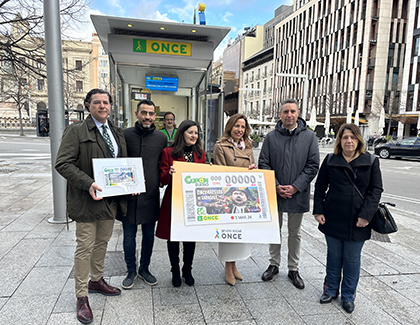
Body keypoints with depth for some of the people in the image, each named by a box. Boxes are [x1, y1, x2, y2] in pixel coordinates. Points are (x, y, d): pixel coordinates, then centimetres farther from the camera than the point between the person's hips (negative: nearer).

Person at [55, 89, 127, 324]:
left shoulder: (117, 133, 11)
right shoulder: (76, 131, -8)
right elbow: (63, 163, -14)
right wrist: (88, 184, -26)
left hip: (111, 198, 6)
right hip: (87, 200, -6)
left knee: (102, 243, 19)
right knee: (85, 247, 4)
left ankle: (97, 280, 40)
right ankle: (82, 296, 20)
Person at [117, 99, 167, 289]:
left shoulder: (161, 137, 4)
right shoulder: (125, 135, -3)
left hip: (151, 195, 2)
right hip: (129, 194, -2)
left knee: (149, 235, 14)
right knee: (129, 236, 10)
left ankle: (144, 269, 34)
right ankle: (131, 271, 30)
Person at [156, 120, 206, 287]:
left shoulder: (200, 153, 9)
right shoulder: (168, 152, -2)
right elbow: (163, 179, -4)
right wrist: (169, 173, -24)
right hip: (174, 202, -3)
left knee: (191, 237, 12)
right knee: (173, 238, 8)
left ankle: (187, 270, 33)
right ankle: (175, 272, 30)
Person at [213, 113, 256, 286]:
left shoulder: (248, 147, 12)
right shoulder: (221, 146, -5)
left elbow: (253, 170, 16)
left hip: (245, 196, 6)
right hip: (228, 194, -5)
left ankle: (234, 265, 31)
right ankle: (228, 267, 22)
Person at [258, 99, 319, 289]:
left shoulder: (309, 137, -2)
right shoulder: (271, 137, -1)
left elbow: (313, 165, -4)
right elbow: (263, 164, -1)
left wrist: (295, 187, -13)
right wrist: (276, 186, -11)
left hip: (298, 194, 0)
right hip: (275, 193, 1)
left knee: (295, 233, 14)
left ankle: (293, 269, 31)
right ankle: (274, 264, 33)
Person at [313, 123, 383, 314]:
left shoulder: (370, 162, -1)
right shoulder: (330, 160, 2)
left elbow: (376, 190, -3)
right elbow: (320, 187, 5)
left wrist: (365, 215, -11)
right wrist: (318, 211, -3)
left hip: (357, 221, -1)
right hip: (333, 219, 1)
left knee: (352, 259, 11)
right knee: (334, 256, 15)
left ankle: (348, 295, 30)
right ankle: (331, 289, 34)